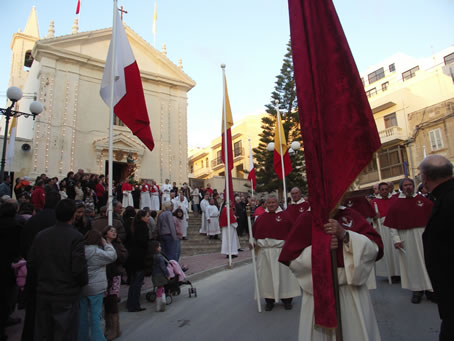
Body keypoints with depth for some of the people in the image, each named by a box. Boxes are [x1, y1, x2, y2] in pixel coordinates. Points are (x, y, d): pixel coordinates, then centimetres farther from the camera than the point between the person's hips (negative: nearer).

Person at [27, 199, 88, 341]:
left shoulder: (41, 235, 0)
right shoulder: (76, 237, -16)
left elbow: (31, 265, 3)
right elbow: (79, 268, -19)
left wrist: (38, 282, 18)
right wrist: (84, 282, 0)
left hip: (43, 294, 5)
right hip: (66, 296, -5)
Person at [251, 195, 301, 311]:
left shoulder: (285, 216, -2)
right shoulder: (261, 217, 7)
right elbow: (254, 231, 11)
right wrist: (253, 243, 0)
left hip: (281, 251, -2)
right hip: (264, 252, 3)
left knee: (283, 275, 5)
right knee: (266, 276, 7)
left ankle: (287, 299, 21)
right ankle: (269, 301, 21)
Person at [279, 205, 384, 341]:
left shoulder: (352, 215, 0)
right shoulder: (306, 219, -5)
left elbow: (375, 247, -7)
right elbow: (292, 260, -6)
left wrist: (345, 235, -20)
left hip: (353, 289, 1)